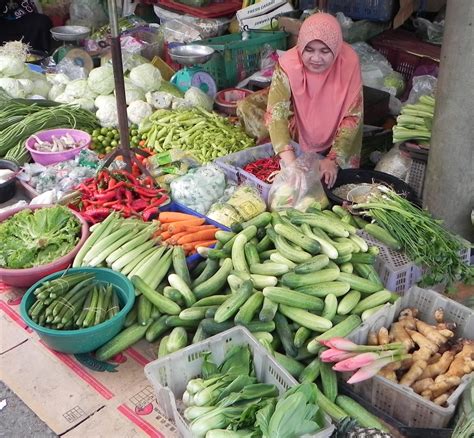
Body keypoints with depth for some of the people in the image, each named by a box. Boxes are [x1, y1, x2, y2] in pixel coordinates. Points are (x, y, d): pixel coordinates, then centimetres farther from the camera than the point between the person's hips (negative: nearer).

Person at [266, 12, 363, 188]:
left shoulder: (349, 62, -25)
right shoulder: (288, 64, -27)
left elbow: (353, 117, -21)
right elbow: (276, 113, -34)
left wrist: (333, 159, -31)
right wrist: (290, 162, -47)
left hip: (336, 141, 1)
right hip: (299, 138, 0)